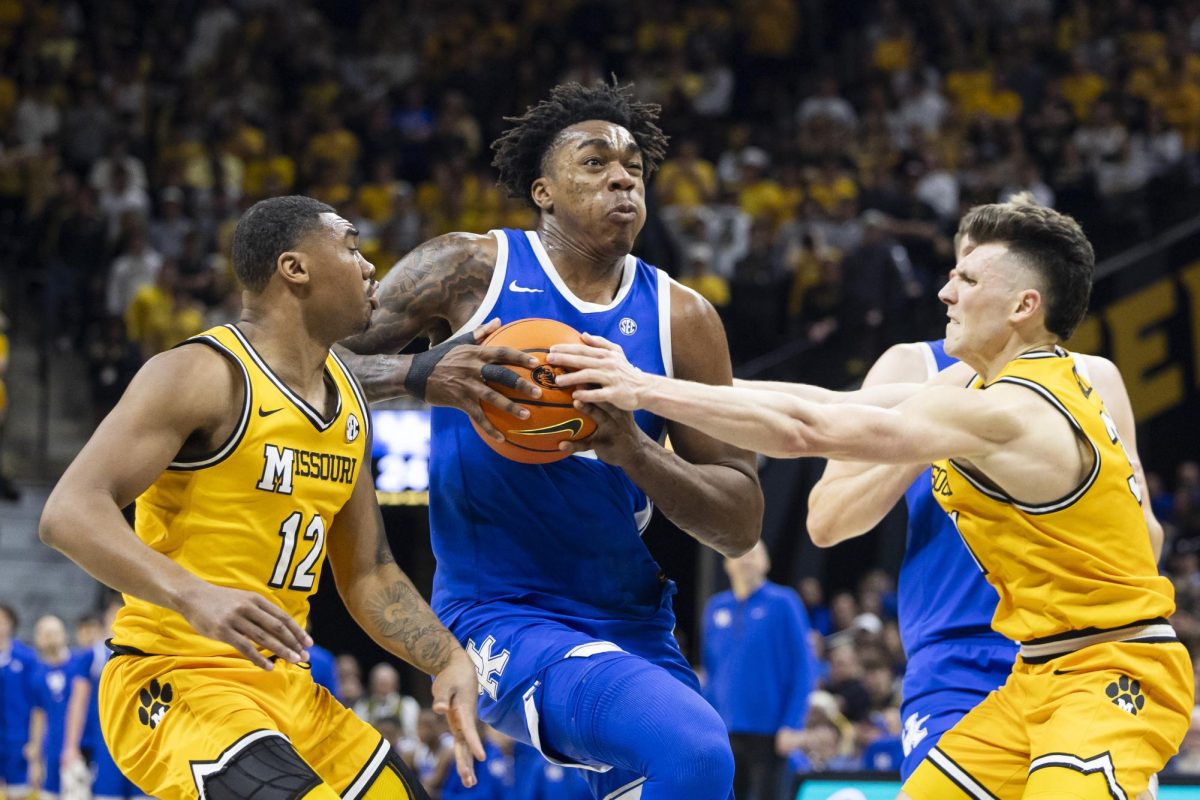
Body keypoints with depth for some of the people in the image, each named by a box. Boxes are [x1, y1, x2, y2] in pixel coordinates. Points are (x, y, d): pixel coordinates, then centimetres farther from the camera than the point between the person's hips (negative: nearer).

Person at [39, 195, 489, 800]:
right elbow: (69, 514, -22)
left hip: (284, 686, 9)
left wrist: (450, 661, 5)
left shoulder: (349, 401, 14)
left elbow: (367, 574, 21)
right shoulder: (204, 375, -12)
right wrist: (193, 596, -37)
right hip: (173, 680, -9)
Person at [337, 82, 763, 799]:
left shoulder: (680, 318, 4)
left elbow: (742, 524, 3)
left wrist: (634, 452, -16)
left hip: (633, 624, 6)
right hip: (500, 613, -6)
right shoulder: (472, 270, -3)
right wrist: (424, 374, -21)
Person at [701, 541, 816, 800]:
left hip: (768, 730, -4)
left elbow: (804, 668, -6)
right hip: (726, 731, 4)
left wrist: (792, 724, -12)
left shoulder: (783, 603, -4)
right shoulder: (716, 607, 9)